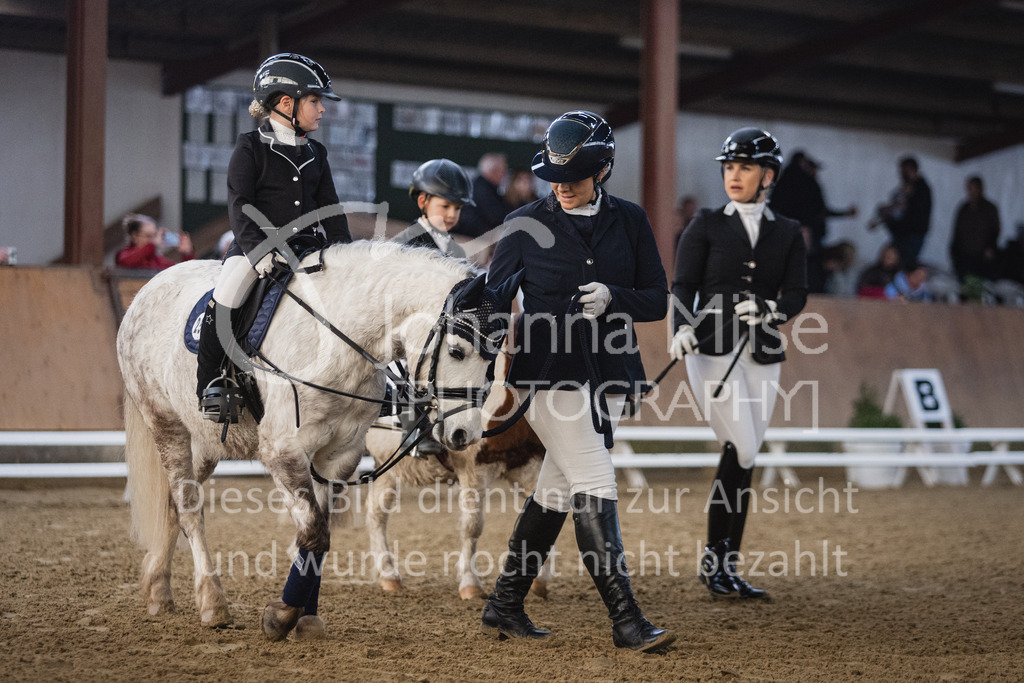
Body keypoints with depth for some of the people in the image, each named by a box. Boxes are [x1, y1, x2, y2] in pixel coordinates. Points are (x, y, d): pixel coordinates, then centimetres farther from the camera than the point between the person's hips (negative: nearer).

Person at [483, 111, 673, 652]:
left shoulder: (629, 221, 8)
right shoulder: (526, 224, 0)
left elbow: (657, 300, 6)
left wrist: (613, 298, -13)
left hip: (606, 373, 4)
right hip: (548, 371, -4)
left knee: (556, 492, 9)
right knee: (595, 487, -12)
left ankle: (504, 606, 20)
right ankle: (625, 620, -12)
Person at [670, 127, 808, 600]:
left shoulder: (788, 234, 11)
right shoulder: (706, 226, 5)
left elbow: (797, 295, 2)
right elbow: (683, 286, -2)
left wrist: (768, 309, -20)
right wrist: (683, 329, -20)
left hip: (762, 356, 3)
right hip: (712, 349, -3)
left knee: (743, 459, 4)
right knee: (741, 451, -14)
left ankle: (724, 569, 11)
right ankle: (714, 560, -4)